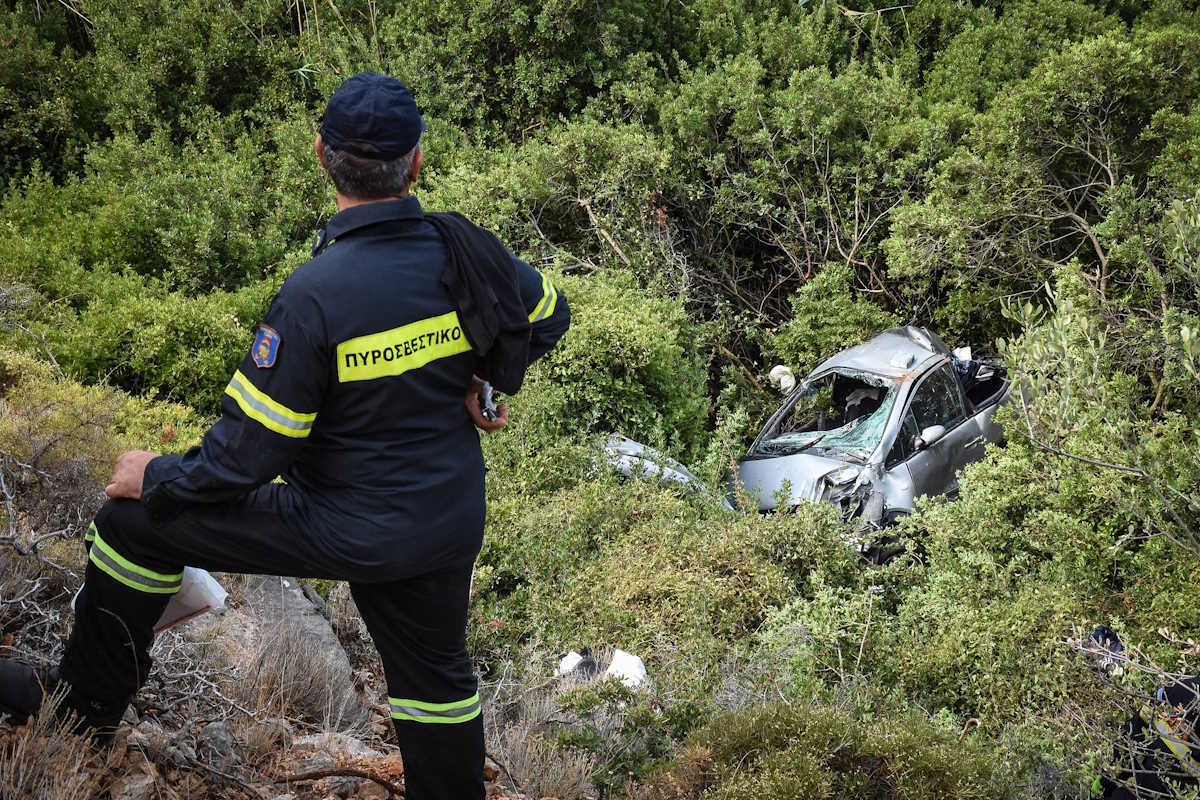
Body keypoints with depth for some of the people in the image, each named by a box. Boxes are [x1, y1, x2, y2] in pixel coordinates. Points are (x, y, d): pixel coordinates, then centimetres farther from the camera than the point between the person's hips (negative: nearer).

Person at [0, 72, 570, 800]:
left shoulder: (314, 296, -25)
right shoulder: (467, 251, -9)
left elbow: (251, 448, -19)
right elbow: (550, 315, 11)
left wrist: (156, 479, -3)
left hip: (344, 530, -5)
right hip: (450, 529, 5)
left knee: (133, 521, 8)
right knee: (435, 679, 26)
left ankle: (90, 697, 26)